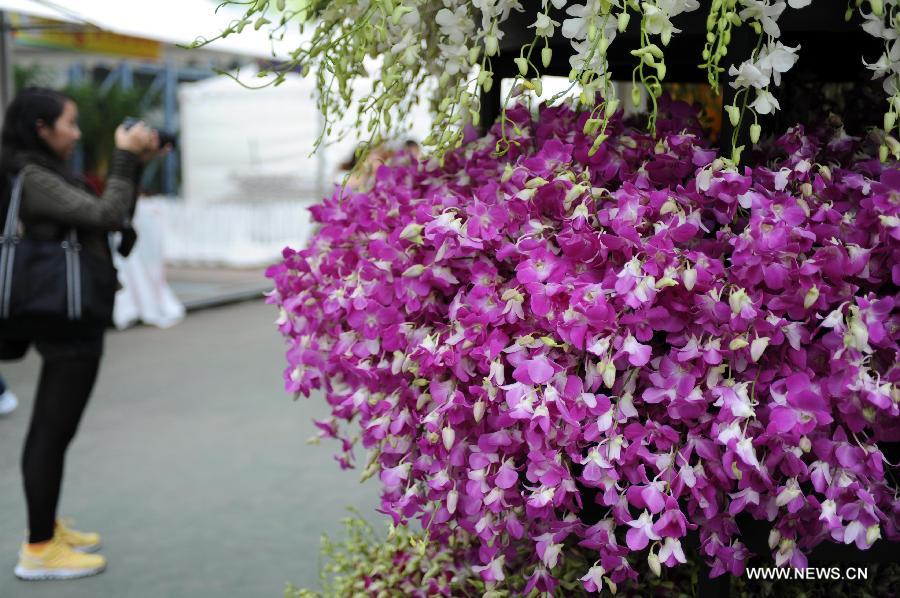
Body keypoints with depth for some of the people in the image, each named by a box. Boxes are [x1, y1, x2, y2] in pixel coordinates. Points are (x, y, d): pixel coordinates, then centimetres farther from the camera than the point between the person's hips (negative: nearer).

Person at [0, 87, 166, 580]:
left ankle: (46, 529, 29)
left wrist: (135, 164, 7)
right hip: (67, 321, -10)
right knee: (53, 433, -3)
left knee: (49, 430, 17)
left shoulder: (45, 174, 14)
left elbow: (113, 216, 16)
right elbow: (108, 216, -23)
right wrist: (124, 159, -13)